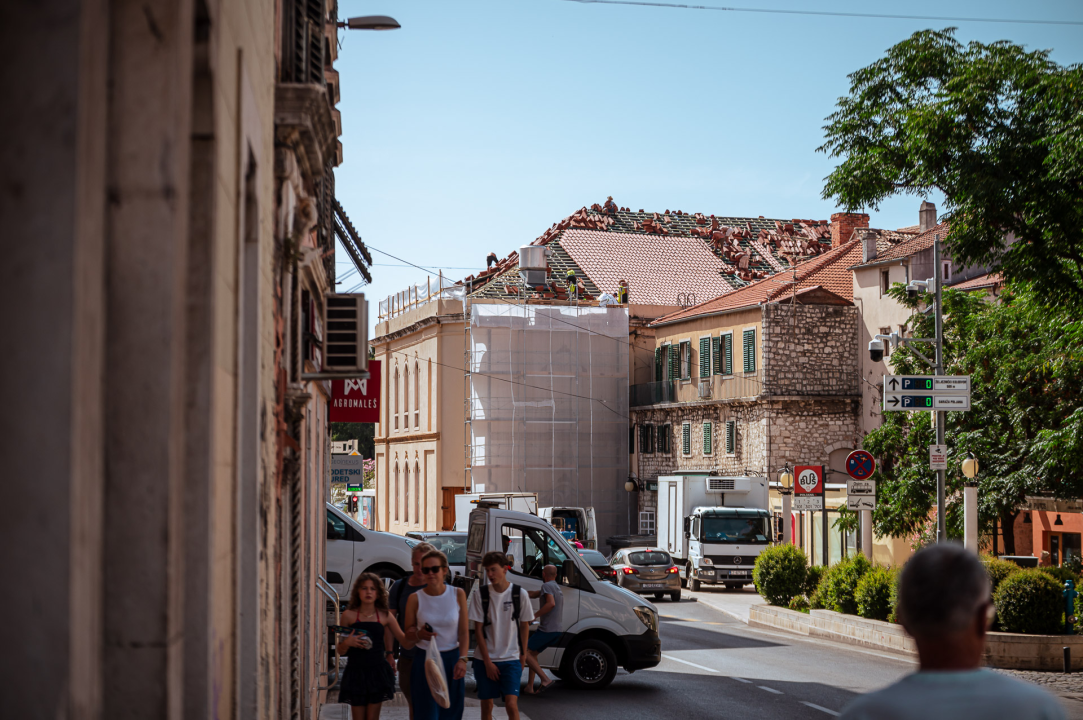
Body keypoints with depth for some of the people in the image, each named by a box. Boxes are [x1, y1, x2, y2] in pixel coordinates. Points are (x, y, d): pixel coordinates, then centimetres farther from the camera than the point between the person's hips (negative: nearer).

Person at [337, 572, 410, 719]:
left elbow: (404, 639, 1)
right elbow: (341, 650, 4)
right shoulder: (349, 615, -1)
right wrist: (347, 642, -16)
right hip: (356, 672, -1)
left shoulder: (385, 616, 2)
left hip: (377, 672, 1)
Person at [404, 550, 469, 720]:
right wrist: (419, 634, -20)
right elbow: (408, 635, 2)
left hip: (452, 660, 1)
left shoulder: (458, 594, 0)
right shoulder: (415, 599, -3)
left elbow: (464, 631, 2)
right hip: (424, 661, -1)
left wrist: (462, 659, -9)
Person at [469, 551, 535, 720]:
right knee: (487, 706, 7)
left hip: (511, 659, -1)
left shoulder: (520, 594, -4)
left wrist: (522, 657, 5)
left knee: (511, 704, -14)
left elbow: (524, 627, 6)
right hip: (485, 659, 1)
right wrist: (487, 662, -6)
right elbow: (478, 630, -3)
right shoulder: (479, 594, -4)